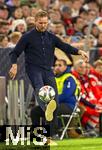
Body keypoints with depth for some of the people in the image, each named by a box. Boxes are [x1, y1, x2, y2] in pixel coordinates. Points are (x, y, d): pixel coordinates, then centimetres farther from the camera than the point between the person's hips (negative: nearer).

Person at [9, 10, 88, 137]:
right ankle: (46, 109, -65)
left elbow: (65, 47, 6)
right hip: (34, 69, -4)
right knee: (39, 88, -35)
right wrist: (14, 65, -15)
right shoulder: (28, 37, 5)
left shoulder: (51, 37, 17)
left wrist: (79, 52, -12)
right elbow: (15, 53, 4)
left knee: (55, 100, -5)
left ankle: (51, 131, 2)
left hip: (48, 71, 4)